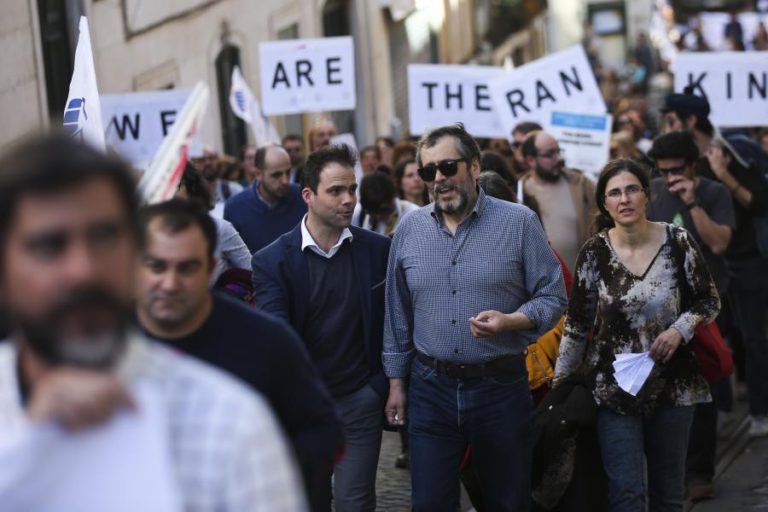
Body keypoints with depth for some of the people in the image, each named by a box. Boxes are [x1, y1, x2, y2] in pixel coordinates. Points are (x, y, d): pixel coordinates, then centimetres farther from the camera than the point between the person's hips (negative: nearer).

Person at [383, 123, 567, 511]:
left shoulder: (519, 223, -5)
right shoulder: (409, 230, 5)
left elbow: (552, 297, -2)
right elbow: (398, 315, 11)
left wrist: (510, 321, -21)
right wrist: (396, 383, 10)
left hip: (501, 388, -2)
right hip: (430, 389, 2)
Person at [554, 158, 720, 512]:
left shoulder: (678, 242, -6)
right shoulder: (594, 253, -6)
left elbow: (709, 301, 4)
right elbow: (577, 324, 2)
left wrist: (679, 329, -13)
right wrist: (559, 381, 3)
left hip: (673, 386, 1)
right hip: (614, 387, -1)